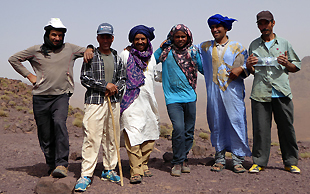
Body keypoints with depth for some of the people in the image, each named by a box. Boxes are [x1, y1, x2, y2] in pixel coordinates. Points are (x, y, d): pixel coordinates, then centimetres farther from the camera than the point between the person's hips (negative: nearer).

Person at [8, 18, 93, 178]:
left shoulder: (69, 49, 10)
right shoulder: (36, 50, 8)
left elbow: (87, 51, 25)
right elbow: (13, 59, 16)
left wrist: (89, 50, 1)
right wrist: (29, 75, 8)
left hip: (61, 96, -1)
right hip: (40, 97, 1)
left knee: (59, 123, -27)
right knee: (45, 135, 4)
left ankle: (62, 164, -26)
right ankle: (52, 166, 19)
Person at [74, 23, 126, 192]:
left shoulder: (117, 58, 16)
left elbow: (123, 79, 17)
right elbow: (85, 78, -5)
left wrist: (116, 88, -3)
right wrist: (105, 86, -10)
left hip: (114, 102, 5)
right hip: (94, 101, -5)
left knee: (112, 138, 9)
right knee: (91, 138, -11)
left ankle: (109, 170, 23)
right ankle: (86, 175, -6)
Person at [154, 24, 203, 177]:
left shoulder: (192, 51, 8)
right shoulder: (165, 50, 2)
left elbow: (202, 68, 19)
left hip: (190, 97, 3)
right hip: (173, 98, -3)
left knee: (189, 130, 9)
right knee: (178, 128, -16)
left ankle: (184, 160, 27)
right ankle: (177, 162, 0)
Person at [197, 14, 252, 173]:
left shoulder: (237, 47, 8)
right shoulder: (206, 47, 15)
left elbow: (247, 65, 8)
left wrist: (241, 69, -13)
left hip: (232, 90, -2)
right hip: (214, 90, 3)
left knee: (236, 122, -7)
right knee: (216, 123, 4)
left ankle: (237, 160, 1)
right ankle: (220, 158, 14)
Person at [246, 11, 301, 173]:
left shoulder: (284, 43, 14)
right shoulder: (254, 45, 16)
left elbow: (296, 67, 15)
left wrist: (286, 64, -6)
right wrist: (248, 66, -2)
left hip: (282, 92, 0)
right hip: (260, 92, 0)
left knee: (286, 127, 2)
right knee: (260, 128, -1)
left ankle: (290, 162, 14)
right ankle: (259, 162, 9)